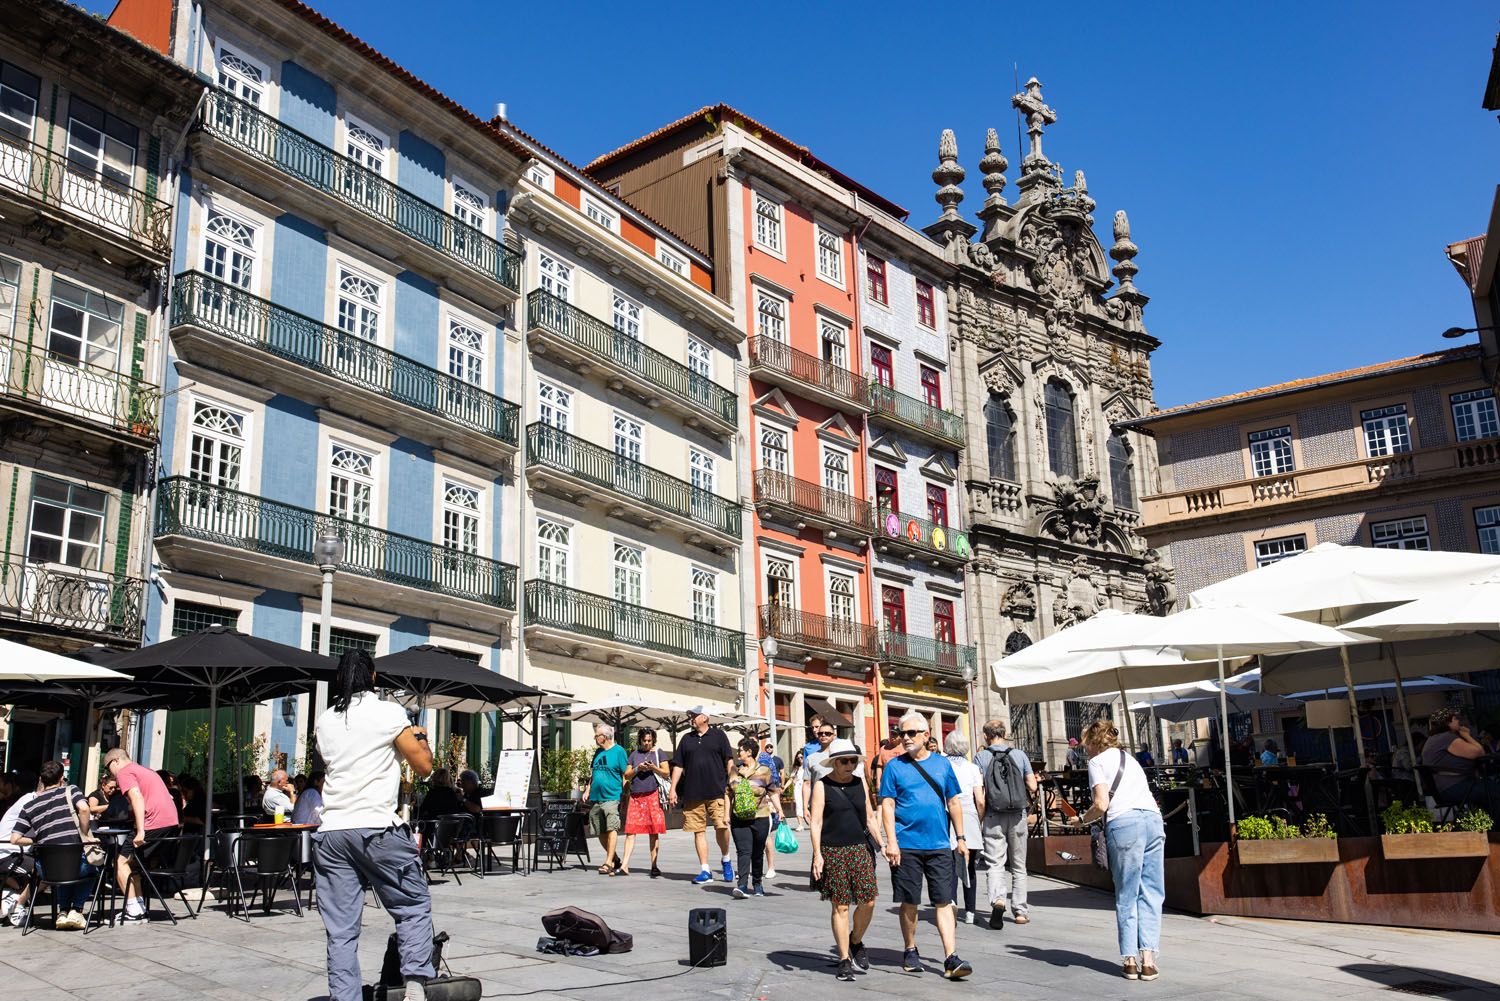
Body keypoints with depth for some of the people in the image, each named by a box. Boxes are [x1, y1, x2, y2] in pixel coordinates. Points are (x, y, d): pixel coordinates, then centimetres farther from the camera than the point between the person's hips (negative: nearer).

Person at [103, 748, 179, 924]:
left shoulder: (124, 772, 1)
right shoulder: (145, 770, 29)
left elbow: (137, 798, -15)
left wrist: (140, 831, -21)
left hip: (154, 825, -9)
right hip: (173, 822, 9)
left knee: (121, 862, 0)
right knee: (132, 860, 20)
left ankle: (134, 910, -5)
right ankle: (139, 908, 15)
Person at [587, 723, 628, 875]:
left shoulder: (618, 751, -3)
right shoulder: (598, 752, 15)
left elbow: (625, 775, -4)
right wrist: (588, 790, 15)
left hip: (611, 796, -7)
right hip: (595, 798, 7)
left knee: (612, 828, -14)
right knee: (600, 832, 9)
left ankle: (608, 863, -15)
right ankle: (614, 859, 23)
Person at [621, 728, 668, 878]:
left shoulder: (658, 753, 8)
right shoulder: (634, 754, 14)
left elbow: (667, 774, 4)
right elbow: (627, 775, 12)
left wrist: (654, 768, -12)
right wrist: (638, 769, -6)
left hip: (652, 795, -2)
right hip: (635, 796, 2)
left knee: (654, 831, 0)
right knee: (631, 830, -6)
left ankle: (654, 866, 6)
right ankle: (624, 864, -10)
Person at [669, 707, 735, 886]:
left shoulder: (718, 735, 6)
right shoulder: (686, 739, 15)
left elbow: (729, 761, 5)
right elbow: (678, 765, 15)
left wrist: (732, 784, -4)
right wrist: (673, 789, 8)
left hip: (717, 791, -3)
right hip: (692, 794, 3)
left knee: (722, 827, -11)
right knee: (699, 831, 3)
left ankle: (726, 860, 15)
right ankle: (705, 871, 9)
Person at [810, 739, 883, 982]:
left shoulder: (860, 784, 11)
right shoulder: (822, 786, -2)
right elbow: (816, 822, -5)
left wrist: (881, 844, 9)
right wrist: (817, 855, -13)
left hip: (861, 849, 4)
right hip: (833, 852, -4)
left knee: (868, 902, -3)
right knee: (840, 907, -1)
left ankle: (856, 942, 24)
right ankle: (844, 960, 10)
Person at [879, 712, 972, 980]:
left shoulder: (942, 764, 8)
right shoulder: (894, 766, 1)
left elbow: (953, 802, 13)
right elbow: (887, 805, -3)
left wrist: (961, 838, 9)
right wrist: (891, 841, -12)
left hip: (939, 845, 2)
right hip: (907, 845, -2)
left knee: (944, 902, -1)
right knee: (909, 902, 7)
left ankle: (951, 959, -1)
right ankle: (910, 952, 24)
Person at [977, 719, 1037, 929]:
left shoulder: (981, 757, -2)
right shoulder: (1020, 755, 3)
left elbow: (979, 791, -9)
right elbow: (1032, 786, 0)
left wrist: (981, 816, 4)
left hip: (994, 816, -2)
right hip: (1018, 816, 2)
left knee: (994, 863, -1)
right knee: (1018, 865, 14)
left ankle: (998, 899, -26)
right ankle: (1020, 910, 16)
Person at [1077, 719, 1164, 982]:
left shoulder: (1098, 761, 9)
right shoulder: (1130, 759, 30)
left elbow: (1102, 804, -2)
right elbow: (1148, 798, 21)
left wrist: (1083, 819, 13)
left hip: (1124, 823, -5)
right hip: (1153, 819, 5)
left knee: (1126, 895, 2)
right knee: (1151, 893, 5)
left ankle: (1130, 960, 1)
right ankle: (1148, 959, -3)